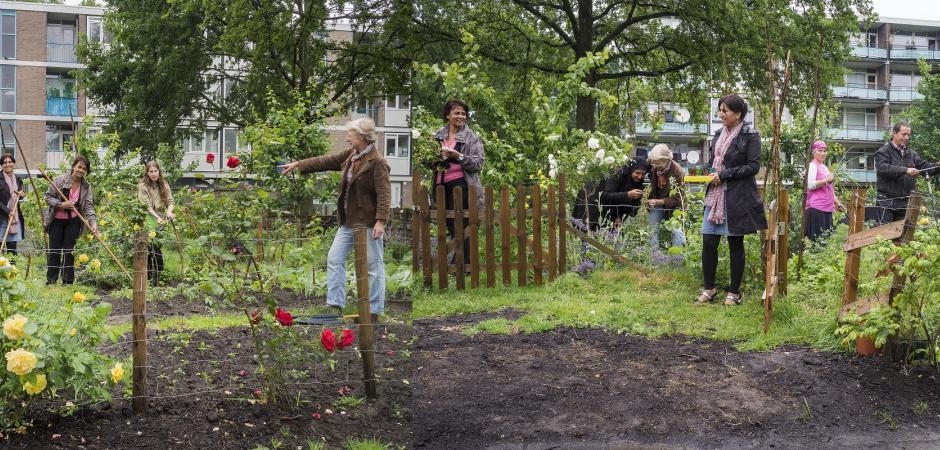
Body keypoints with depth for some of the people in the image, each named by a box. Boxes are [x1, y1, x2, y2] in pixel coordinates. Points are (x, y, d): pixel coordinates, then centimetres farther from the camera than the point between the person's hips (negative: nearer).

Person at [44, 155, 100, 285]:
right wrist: (61, 204, -20)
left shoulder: (86, 187, 0)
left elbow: (89, 207, -6)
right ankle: (50, 282, 8)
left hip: (73, 222, 2)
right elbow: (48, 197, -5)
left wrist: (93, 223, -19)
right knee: (54, 251, 2)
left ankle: (68, 282, 8)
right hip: (57, 221, -2)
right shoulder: (60, 180, -8)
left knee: (69, 251, 2)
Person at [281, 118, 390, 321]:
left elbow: (384, 194, -20)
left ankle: (374, 311, 9)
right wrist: (298, 165, 19)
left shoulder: (377, 162, -16)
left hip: (367, 223, -9)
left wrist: (381, 221, -26)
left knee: (373, 266, 1)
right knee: (334, 259, 8)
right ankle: (335, 305, 14)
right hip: (348, 221, 9)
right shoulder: (350, 154, 9)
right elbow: (325, 161, 18)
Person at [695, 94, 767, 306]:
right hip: (716, 195, 6)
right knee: (708, 242, 1)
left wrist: (723, 175, -14)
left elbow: (753, 166, -11)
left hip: (738, 198, -6)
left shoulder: (750, 136, -6)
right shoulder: (719, 134, 14)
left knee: (735, 244, 3)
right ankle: (709, 289, 14)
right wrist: (710, 174, 1)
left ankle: (734, 293, 13)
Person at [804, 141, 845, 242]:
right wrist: (826, 180, -17)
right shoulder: (813, 165, -4)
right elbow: (810, 185, -16)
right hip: (816, 207, -9)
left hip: (827, 207, 9)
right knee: (817, 237, -13)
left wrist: (837, 202, 26)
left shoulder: (824, 167, 22)